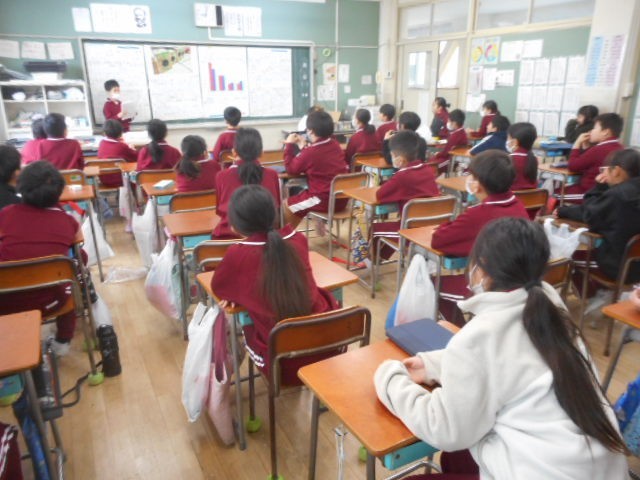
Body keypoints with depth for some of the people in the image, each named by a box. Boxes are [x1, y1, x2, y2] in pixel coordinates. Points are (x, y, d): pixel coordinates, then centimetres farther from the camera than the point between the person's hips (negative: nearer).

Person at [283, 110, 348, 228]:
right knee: (300, 195, 31)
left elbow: (291, 169, -5)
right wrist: (304, 147, 23)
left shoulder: (310, 152, -19)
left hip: (325, 201, -8)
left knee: (286, 205, 10)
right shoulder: (335, 145, 3)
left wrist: (289, 145, 3)